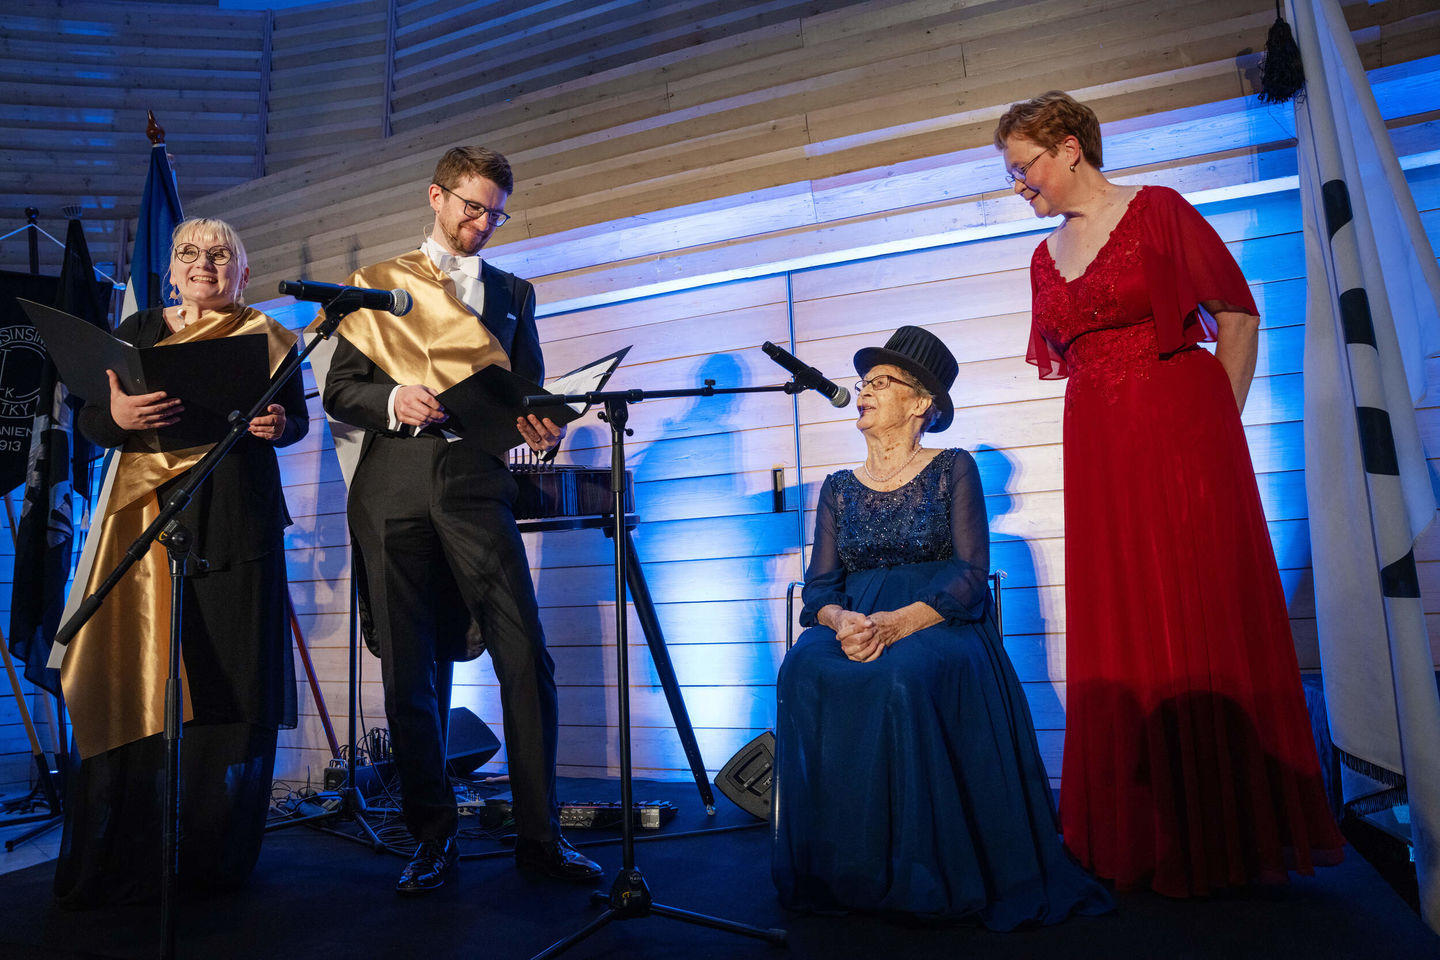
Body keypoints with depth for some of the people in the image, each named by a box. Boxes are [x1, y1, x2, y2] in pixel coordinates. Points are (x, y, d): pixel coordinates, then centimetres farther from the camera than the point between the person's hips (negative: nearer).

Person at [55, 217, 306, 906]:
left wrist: (278, 424, -13)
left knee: (229, 676, -3)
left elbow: (296, 417, 10)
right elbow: (89, 419, 10)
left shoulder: (267, 337, 14)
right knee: (138, 673, -4)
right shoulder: (138, 331, 16)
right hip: (150, 514, 1)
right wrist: (118, 415, -13)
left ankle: (215, 856, 8)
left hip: (238, 519, -1)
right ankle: (120, 862, 7)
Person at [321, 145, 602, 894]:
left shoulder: (513, 292, 21)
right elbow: (339, 390, 10)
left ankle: (538, 836, 2)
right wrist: (396, 400, -10)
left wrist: (540, 428, -5)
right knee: (409, 673, 3)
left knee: (525, 658, -10)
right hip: (395, 489, 0)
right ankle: (432, 839, 17)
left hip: (477, 483, 0)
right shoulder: (378, 283, 17)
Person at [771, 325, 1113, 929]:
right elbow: (819, 585, 9)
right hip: (855, 626, 3)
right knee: (805, 670, -31)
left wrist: (897, 623, -22)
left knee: (906, 675, -38)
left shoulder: (953, 469, 6)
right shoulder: (839, 489, 17)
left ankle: (925, 875, -19)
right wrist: (841, 620, -17)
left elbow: (970, 575, -5)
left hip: (938, 626, -3)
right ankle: (836, 873, -16)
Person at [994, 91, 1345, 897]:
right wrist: (1114, 419, 13)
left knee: (1207, 619, -1)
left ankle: (1233, 831, 14)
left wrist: (1218, 425, -3)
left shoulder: (1157, 211, -1)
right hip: (1099, 453, 5)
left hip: (1182, 436, -5)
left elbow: (1237, 317, -2)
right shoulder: (1047, 257, 15)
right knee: (1123, 634, 5)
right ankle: (1149, 837, 17)